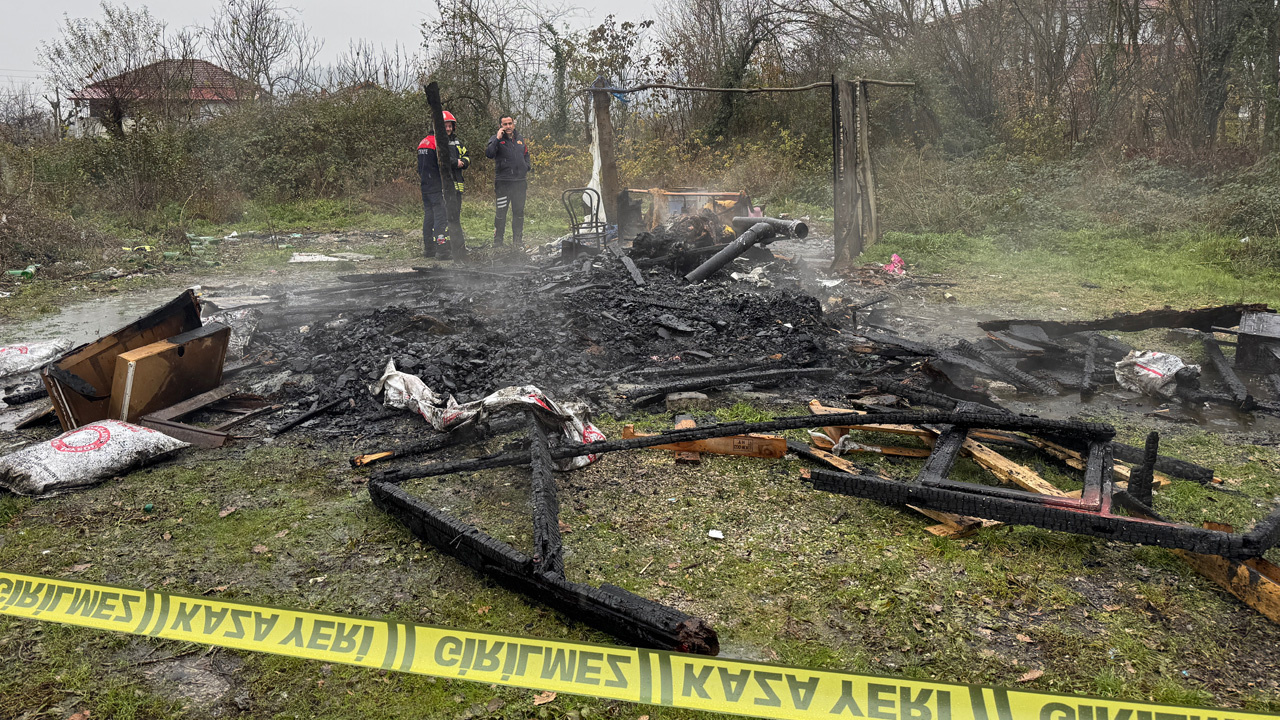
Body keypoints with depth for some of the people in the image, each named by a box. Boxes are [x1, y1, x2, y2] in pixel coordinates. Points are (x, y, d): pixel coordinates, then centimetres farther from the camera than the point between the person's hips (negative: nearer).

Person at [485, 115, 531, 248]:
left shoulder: (520, 139, 16)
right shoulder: (496, 139, 0)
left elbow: (526, 154, 31)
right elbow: (489, 154, -17)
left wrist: (527, 166, 13)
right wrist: (498, 139, -20)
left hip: (520, 181, 5)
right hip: (503, 182, -5)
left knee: (519, 212, 9)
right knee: (501, 212, -6)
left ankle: (518, 240, 18)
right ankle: (497, 240, 1)